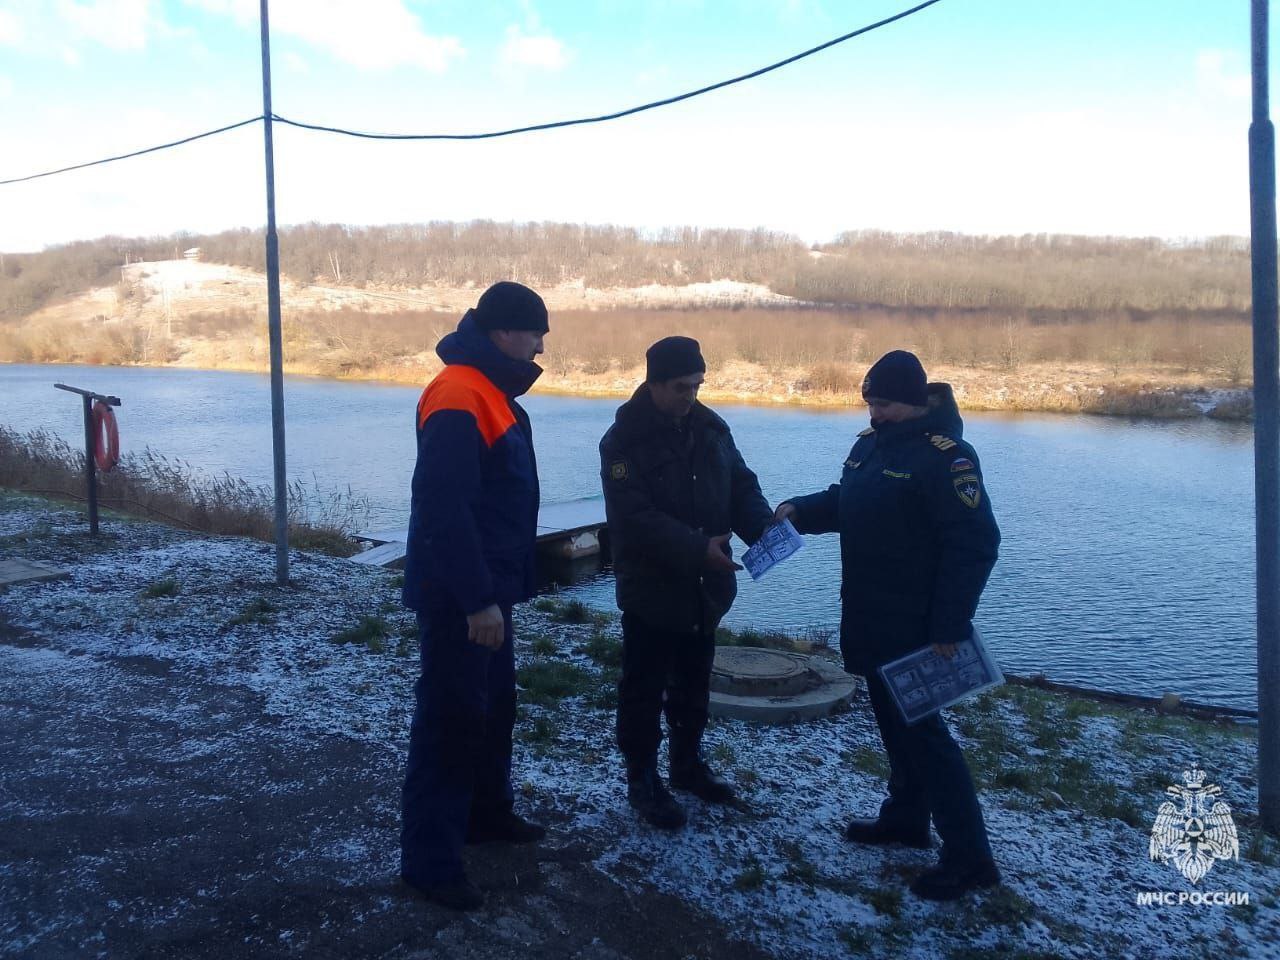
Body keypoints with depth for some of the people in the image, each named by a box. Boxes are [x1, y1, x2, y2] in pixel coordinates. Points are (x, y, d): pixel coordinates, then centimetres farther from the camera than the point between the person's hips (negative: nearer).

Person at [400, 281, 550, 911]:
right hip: (458, 596, -10)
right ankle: (429, 859, 9)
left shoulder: (490, 392, 12)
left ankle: (486, 812, 37)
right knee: (451, 717, -2)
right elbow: (443, 507, -27)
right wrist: (476, 599, -26)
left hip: (487, 586, 10)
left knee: (495, 701, 20)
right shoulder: (458, 396, -21)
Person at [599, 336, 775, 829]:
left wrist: (764, 528, -14)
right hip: (650, 590, -6)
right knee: (644, 690, 6)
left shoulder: (711, 427, 4)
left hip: (705, 588, 6)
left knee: (693, 683, 20)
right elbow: (636, 518, -24)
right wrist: (698, 549, -31)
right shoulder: (624, 440, -16)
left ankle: (687, 763, 37)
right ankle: (642, 779, 21)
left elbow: (741, 485, 6)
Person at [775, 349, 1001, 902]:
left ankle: (969, 855, 5)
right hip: (869, 617, 9)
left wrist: (950, 626, -23)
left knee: (919, 725, -5)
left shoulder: (944, 456, -19)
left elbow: (974, 544, -22)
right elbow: (844, 502, 21)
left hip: (915, 624, -9)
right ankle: (906, 817, 34)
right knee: (891, 716, 18)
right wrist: (801, 510, 2)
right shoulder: (870, 443, 8)